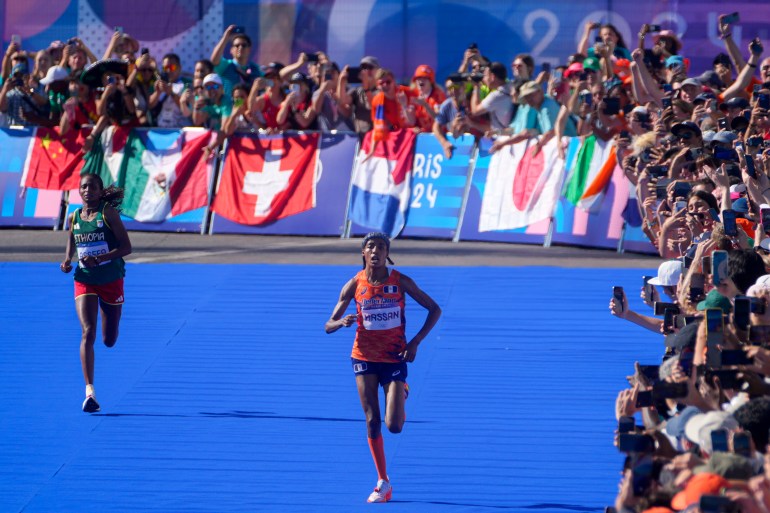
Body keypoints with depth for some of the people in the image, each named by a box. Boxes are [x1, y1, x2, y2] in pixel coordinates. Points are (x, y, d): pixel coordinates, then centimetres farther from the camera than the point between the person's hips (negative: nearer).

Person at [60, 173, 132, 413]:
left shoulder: (108, 213, -9)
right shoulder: (74, 218, 2)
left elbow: (126, 247, -12)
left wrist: (99, 258, -24)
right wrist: (67, 261, -1)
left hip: (111, 281, -1)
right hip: (84, 282, 1)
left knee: (109, 340, 8)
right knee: (88, 332, -18)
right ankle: (89, 390, -22)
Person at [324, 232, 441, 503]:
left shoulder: (400, 282, -7)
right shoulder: (354, 285, -4)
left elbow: (435, 310, -1)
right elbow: (329, 326, -1)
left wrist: (415, 342, -11)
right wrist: (342, 322, -26)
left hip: (394, 357, -1)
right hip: (365, 357, 1)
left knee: (393, 425, -8)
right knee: (372, 421, -4)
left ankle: (402, 396, 30)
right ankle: (383, 482, 7)